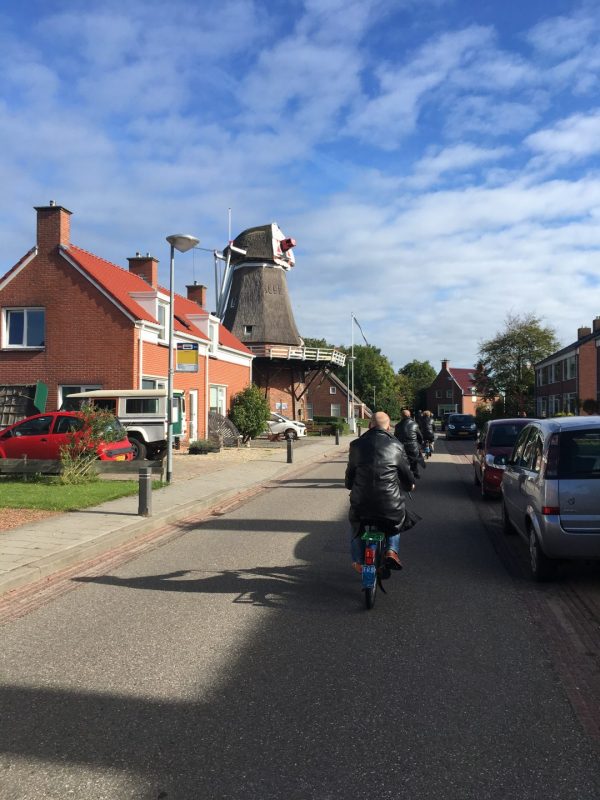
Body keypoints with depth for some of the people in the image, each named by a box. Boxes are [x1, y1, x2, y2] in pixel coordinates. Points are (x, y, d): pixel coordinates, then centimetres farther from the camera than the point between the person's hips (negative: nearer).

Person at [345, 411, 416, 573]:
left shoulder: (357, 445, 3)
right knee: (397, 519, 34)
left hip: (362, 501, 0)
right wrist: (410, 485, 35)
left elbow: (349, 473, 12)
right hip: (390, 503, 0)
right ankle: (392, 550, 14)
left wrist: (350, 486, 35)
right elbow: (406, 472, 11)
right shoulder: (396, 445, 1)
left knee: (355, 523, 33)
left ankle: (358, 561, 27)